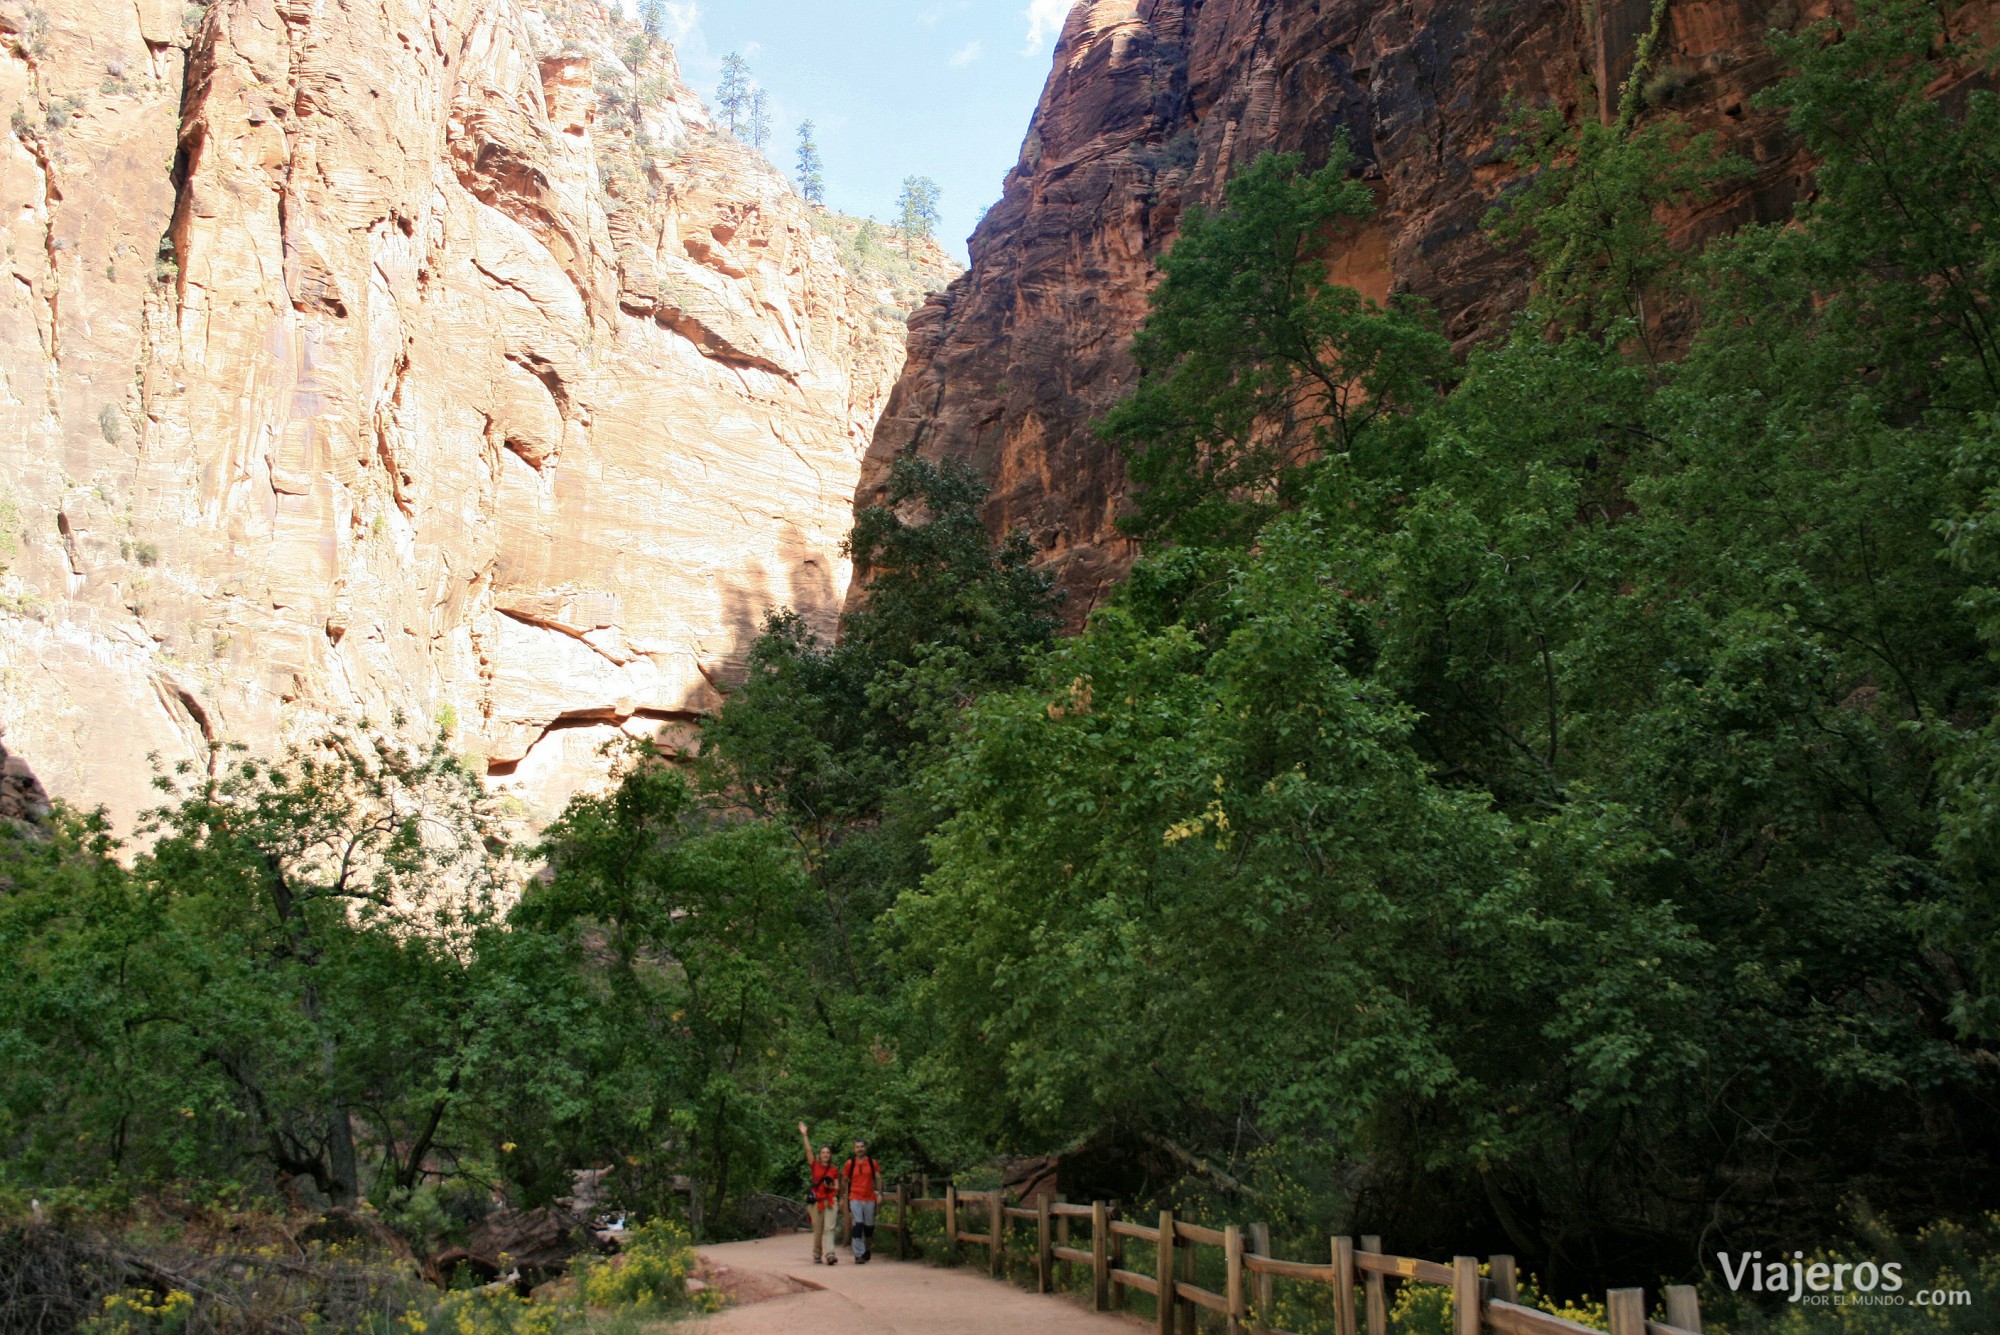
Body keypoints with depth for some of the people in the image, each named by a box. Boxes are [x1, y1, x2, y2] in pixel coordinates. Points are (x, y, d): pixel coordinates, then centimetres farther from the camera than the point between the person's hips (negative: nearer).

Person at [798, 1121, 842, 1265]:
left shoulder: (834, 1170, 10)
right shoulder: (815, 1166, 6)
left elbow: (837, 1188, 13)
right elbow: (808, 1150, -2)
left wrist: (830, 1186, -9)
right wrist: (804, 1135, -9)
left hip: (831, 1201, 0)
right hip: (816, 1201, 0)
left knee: (829, 1228, -12)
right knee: (817, 1230, 3)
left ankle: (830, 1254, -23)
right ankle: (817, 1255, 17)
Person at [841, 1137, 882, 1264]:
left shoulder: (873, 1163, 5)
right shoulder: (849, 1164, 3)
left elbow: (878, 1178, 5)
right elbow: (844, 1180, 10)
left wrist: (879, 1193, -6)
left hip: (870, 1199, 2)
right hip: (855, 1199, -2)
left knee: (869, 1225, 10)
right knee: (858, 1225, -11)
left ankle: (867, 1248, 36)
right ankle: (859, 1255, -10)